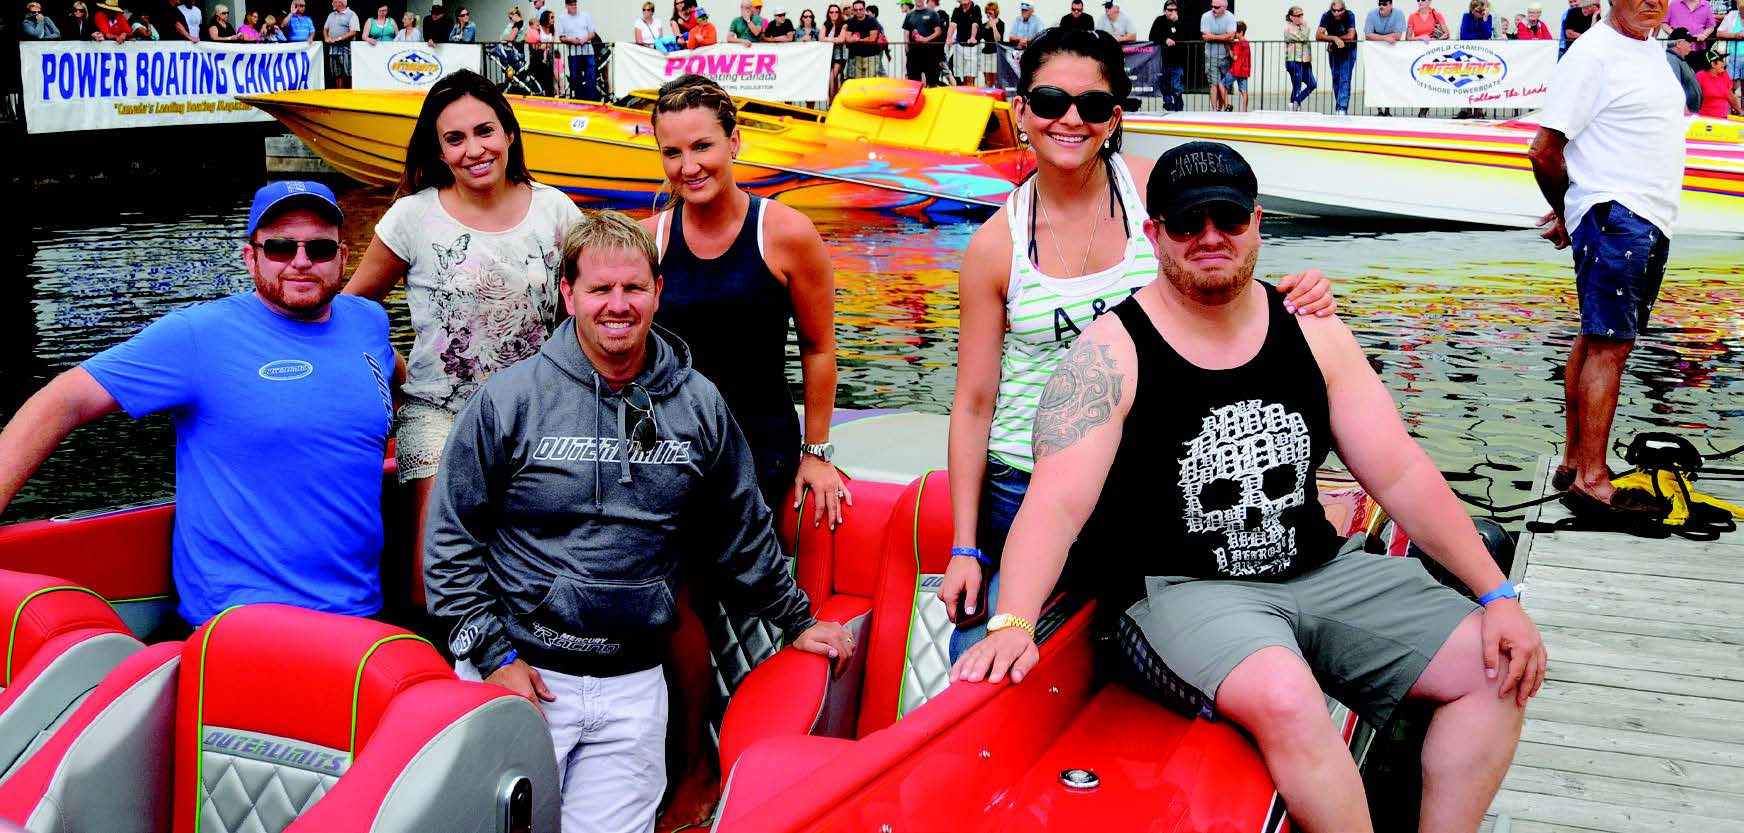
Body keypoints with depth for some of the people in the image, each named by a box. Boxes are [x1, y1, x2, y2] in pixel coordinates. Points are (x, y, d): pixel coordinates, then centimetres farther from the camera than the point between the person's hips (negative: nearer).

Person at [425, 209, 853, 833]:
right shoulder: (509, 399, -5)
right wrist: (491, 654, -7)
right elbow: (453, 537, -2)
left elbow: (741, 534, 16)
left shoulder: (698, 406, 4)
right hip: (519, 673, -2)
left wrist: (796, 619, 20)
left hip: (634, 686, 2)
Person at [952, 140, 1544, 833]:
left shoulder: (1311, 332, 4)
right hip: (1183, 588, -6)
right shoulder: (1110, 353, -10)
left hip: (1317, 570, 6)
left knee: (1498, 670, -4)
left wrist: (1497, 595, -2)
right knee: (1285, 697, -36)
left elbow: (1401, 473, 4)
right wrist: (1012, 624, -36)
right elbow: (1058, 499, -20)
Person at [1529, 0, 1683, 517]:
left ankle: (1575, 461, 18)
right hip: (1616, 217, -9)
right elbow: (1544, 149, -12)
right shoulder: (1594, 53, -10)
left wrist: (1570, 212, 14)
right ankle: (1591, 481, -9)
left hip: (1648, 222, 9)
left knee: (1596, 341, 12)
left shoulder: (1653, 50, 17)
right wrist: (1566, 210, 3)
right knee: (1609, 345, -10)